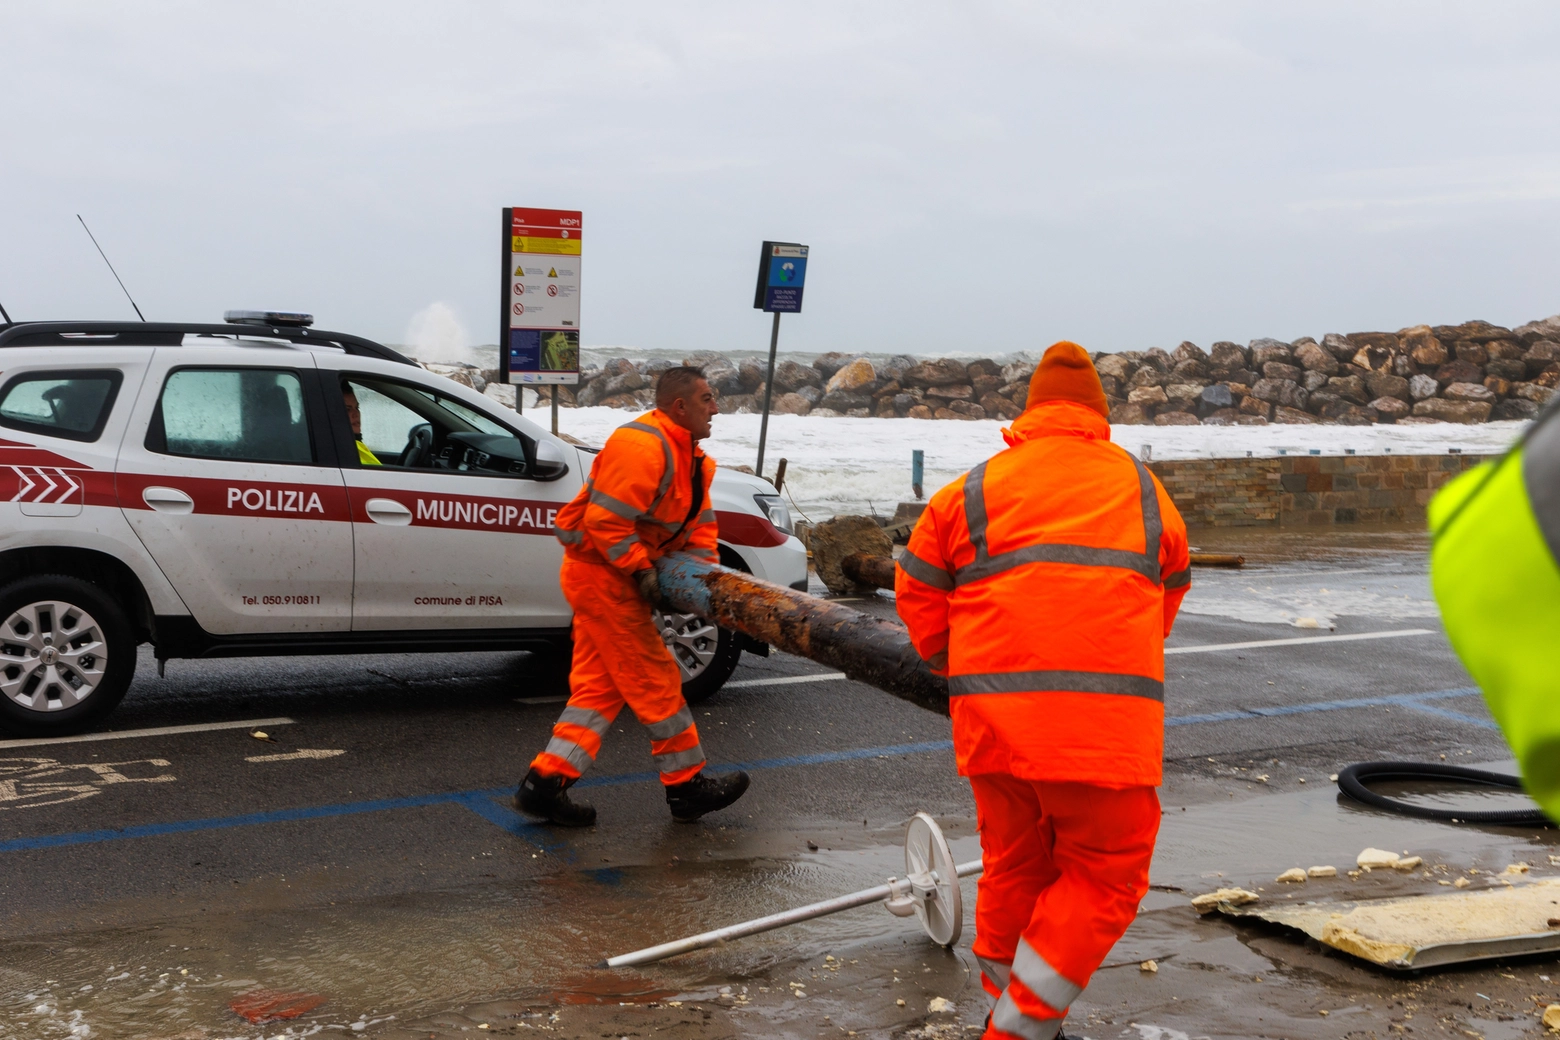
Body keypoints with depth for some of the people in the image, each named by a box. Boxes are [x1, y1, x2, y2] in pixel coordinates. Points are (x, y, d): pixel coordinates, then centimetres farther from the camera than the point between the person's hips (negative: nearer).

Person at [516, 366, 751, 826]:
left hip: (610, 578, 11)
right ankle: (688, 786, 10)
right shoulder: (643, 447, -22)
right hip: (602, 573, -11)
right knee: (657, 682, -1)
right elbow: (604, 520, -27)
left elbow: (699, 518, 14)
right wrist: (642, 571, -23)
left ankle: (545, 782, 8)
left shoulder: (690, 456, 13)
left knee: (599, 687, 10)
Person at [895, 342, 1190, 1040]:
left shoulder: (974, 489, 11)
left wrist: (957, 669, 25)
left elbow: (918, 590, 12)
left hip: (993, 718, 3)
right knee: (1105, 875, 9)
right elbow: (1168, 596, 22)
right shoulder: (1144, 490, 14)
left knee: (1014, 865, 18)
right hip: (1105, 719, -2)